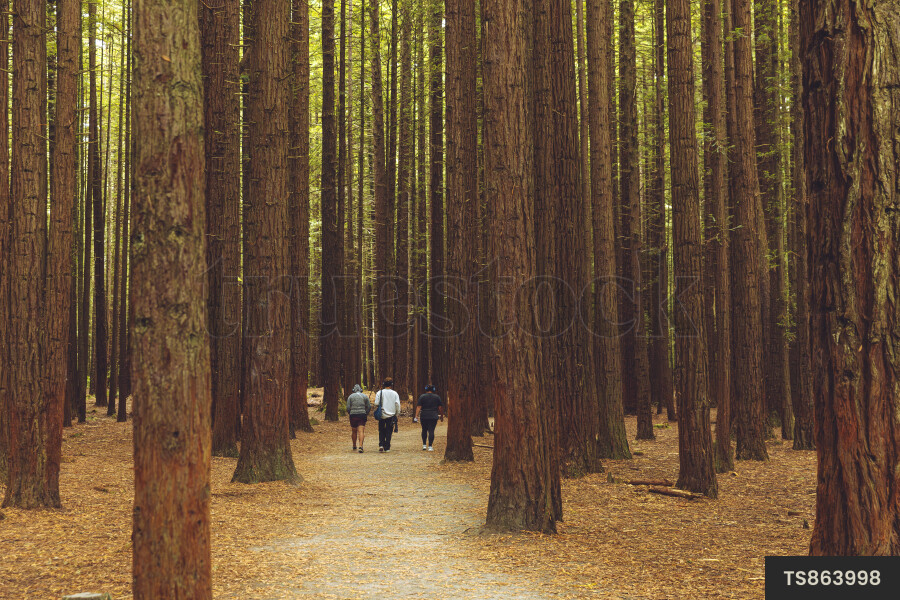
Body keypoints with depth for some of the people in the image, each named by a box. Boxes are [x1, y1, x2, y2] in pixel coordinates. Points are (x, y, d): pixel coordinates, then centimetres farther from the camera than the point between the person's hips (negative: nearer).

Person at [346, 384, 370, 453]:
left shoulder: (351, 396, 3)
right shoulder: (365, 396, 6)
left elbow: (348, 408, -2)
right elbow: (369, 407, 3)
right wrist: (366, 414, 18)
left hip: (353, 416, 0)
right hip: (362, 415, 0)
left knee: (354, 431, 16)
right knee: (361, 431, -7)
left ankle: (354, 446, 30)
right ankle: (360, 446, -23)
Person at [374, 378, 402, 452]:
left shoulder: (379, 393, -3)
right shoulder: (395, 394, -2)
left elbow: (376, 404, -7)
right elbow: (397, 405, -4)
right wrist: (397, 414, 7)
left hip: (382, 415, 0)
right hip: (391, 415, 0)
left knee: (381, 431, 13)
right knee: (389, 432, 7)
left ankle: (381, 445, -3)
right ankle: (387, 448, 7)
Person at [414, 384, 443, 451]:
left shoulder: (422, 397, 0)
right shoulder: (437, 397, 4)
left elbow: (418, 407, -6)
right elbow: (440, 407, 6)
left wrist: (416, 415, -7)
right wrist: (441, 415, 16)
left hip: (424, 416, 0)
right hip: (433, 417, 0)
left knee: (424, 430, 15)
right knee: (431, 431, -3)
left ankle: (424, 445, 17)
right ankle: (430, 446, -9)